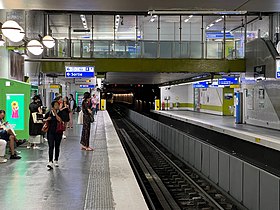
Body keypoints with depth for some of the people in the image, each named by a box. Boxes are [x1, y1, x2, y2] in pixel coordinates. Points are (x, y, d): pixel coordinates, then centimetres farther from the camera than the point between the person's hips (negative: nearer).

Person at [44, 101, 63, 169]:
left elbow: (60, 120, -17)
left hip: (58, 132, 1)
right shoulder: (49, 113, 3)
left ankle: (56, 160, 26)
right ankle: (50, 162, -15)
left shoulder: (60, 113, 0)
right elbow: (44, 120, 14)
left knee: (57, 146, 11)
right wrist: (47, 119, -8)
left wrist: (55, 113, -14)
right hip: (50, 132, -1)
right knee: (51, 146, -10)